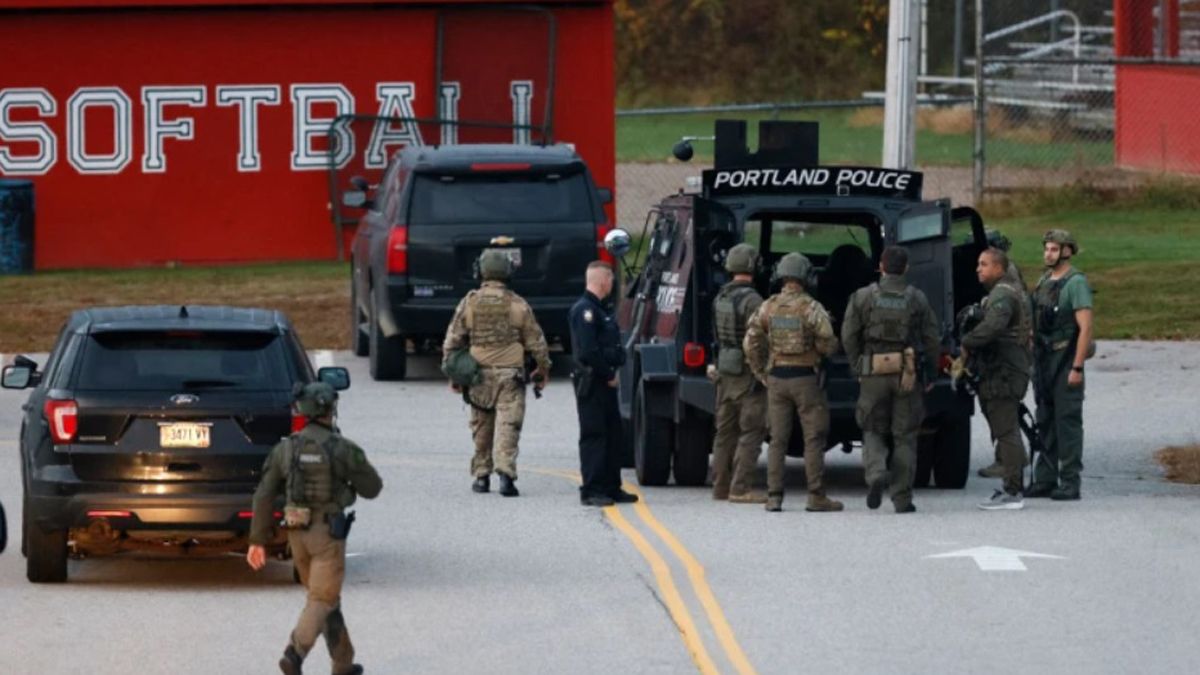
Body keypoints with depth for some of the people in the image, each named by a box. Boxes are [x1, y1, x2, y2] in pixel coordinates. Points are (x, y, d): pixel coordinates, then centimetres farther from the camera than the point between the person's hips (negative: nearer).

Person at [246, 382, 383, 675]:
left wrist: (257, 541, 2)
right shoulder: (343, 450, -12)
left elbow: (264, 496, -2)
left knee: (327, 598, 19)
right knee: (321, 601, -4)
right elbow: (372, 488, -1)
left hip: (297, 532, 5)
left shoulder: (285, 449, 0)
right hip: (328, 532, -5)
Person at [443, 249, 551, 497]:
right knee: (507, 426, -5)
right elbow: (536, 342, 3)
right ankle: (505, 473, -19)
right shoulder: (517, 304, -2)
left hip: (478, 374, 2)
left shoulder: (469, 303, 0)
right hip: (510, 374, -2)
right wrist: (543, 369, 17)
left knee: (481, 428, 13)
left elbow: (452, 341, 3)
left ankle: (481, 476, 18)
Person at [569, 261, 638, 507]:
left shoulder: (598, 309, 19)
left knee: (613, 434, 12)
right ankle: (591, 491, -6)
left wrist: (611, 373, 11)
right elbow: (588, 351, -22)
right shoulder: (584, 310, -15)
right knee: (593, 435, -7)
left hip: (605, 382, 10)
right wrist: (608, 375, -15)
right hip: (591, 382, -10)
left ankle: (611, 488, 18)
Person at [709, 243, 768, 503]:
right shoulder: (751, 300, -17)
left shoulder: (720, 298, 8)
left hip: (725, 373, 8)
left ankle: (721, 485, 18)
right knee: (751, 433, -4)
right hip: (748, 374, -8)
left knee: (725, 431, 14)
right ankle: (740, 489, -9)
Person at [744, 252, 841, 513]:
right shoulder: (811, 308, -11)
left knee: (778, 440, 7)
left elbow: (751, 343, 0)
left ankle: (774, 497, 2)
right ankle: (816, 496, -3)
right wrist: (831, 345, 11)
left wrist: (762, 374, 9)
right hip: (806, 379, -4)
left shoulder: (768, 307, 2)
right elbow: (827, 345, -13)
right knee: (814, 438, 1)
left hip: (777, 378, 4)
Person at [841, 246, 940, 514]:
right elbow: (932, 339, 1)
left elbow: (849, 336, -1)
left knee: (873, 431, 14)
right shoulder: (917, 299, 1)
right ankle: (902, 498, 5)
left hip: (873, 374, 0)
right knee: (905, 436, 6)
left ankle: (876, 472, -14)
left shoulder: (862, 297, 1)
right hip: (908, 376, 0)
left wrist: (857, 367, 9)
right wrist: (930, 376, 10)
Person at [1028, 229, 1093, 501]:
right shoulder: (1044, 282, 15)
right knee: (1045, 422, 10)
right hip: (1043, 359, 8)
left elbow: (1085, 328, -15)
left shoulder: (1076, 283, -10)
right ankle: (1045, 480, 15)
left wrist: (1077, 367, -19)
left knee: (1067, 421, -7)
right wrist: (1032, 359, 14)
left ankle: (1070, 483, -6)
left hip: (1066, 359, -8)